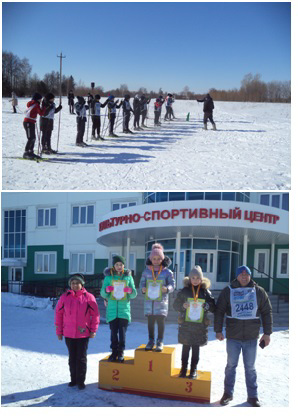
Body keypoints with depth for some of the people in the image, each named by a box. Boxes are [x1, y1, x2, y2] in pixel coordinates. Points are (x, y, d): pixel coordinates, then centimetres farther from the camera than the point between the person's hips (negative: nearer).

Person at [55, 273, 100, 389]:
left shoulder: (88, 297, -5)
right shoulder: (65, 297, 0)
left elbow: (95, 314, -1)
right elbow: (58, 313, 5)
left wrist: (93, 330, -4)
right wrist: (59, 331, 4)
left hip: (83, 333, -2)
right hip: (69, 333, 2)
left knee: (81, 358, 2)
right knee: (72, 357, 13)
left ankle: (81, 381, 11)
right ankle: (73, 379, 25)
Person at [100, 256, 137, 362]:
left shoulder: (128, 277, 7)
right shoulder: (108, 277, 6)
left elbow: (134, 294, 8)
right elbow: (102, 294, 5)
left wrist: (130, 290, -14)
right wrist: (106, 290, -17)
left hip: (124, 308, 0)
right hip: (112, 309, 0)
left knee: (122, 331, -4)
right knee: (113, 331, 3)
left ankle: (121, 352, 6)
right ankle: (114, 351, 13)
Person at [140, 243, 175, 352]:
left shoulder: (167, 272, -2)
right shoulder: (146, 271, 4)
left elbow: (172, 284, -2)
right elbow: (142, 282, 9)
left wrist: (167, 288, -22)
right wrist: (143, 289, -12)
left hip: (161, 301, -2)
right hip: (149, 300, 2)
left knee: (160, 321, 1)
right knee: (150, 321, 9)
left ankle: (160, 342, 13)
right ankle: (151, 341, 21)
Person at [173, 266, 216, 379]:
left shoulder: (206, 292, 2)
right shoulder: (184, 291, 2)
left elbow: (213, 308, 2)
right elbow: (175, 305, 6)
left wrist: (205, 305, -18)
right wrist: (183, 306, -14)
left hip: (200, 325, 0)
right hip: (186, 324, 0)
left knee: (196, 348, 7)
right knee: (185, 347, 7)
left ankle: (193, 370, 17)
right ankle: (183, 369, 18)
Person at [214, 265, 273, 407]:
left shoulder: (259, 291, 2)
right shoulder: (228, 291, 0)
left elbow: (267, 312, 5)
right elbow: (219, 311, 4)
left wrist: (267, 333, 2)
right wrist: (218, 330, 1)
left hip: (251, 338, 0)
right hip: (233, 337, 0)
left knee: (250, 367, 9)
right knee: (231, 365, 10)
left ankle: (252, 396, 18)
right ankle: (228, 393, 22)